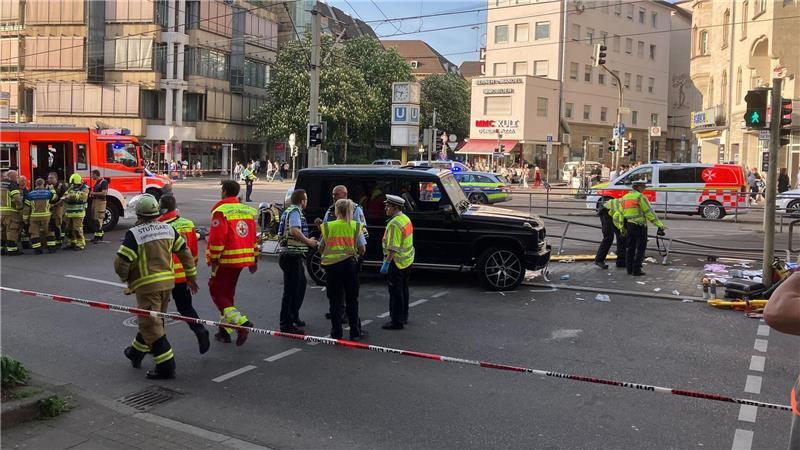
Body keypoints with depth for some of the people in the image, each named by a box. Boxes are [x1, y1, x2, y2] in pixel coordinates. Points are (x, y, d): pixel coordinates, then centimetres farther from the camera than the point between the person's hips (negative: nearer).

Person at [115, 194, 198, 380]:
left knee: (151, 325, -1)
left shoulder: (134, 234, -14)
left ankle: (166, 366, -3)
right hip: (167, 282, 7)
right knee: (152, 320, 21)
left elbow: (121, 263, -16)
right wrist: (191, 276, 18)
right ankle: (136, 352, 41)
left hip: (147, 285, -7)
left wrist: (126, 278, 6)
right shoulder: (168, 229, 3)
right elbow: (185, 252, 8)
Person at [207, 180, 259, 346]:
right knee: (228, 292, 18)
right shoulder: (248, 210, 11)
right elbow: (253, 237, 14)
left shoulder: (221, 211, -12)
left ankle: (241, 321, -16)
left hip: (226, 259, -8)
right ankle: (225, 330, 22)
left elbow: (217, 238, -18)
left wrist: (213, 259, -10)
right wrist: (254, 258, 19)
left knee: (216, 291, 1)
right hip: (244, 258, 8)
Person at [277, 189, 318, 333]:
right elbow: (294, 230, -31)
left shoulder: (288, 211, 17)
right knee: (291, 290, -5)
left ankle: (294, 316, 33)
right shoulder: (295, 211, -14)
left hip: (286, 254, 11)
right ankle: (286, 325, 0)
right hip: (293, 256, -11)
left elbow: (280, 235, 22)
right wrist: (309, 242, -19)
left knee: (301, 285, 22)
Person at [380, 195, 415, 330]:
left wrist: (386, 263, -26)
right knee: (403, 289, 19)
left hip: (397, 262, -10)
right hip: (407, 260, 10)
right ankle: (403, 316, 30)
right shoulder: (406, 219, 10)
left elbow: (393, 248, -27)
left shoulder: (394, 224, -21)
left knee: (395, 292, -3)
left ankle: (397, 321, 2)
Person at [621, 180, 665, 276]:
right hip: (639, 226, -7)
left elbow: (622, 214, 14)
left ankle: (629, 269, 16)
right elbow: (649, 212, -14)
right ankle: (636, 270, -1)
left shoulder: (625, 197, 12)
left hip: (628, 226, 7)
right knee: (640, 249, 1)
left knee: (630, 248, 14)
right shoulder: (640, 197, -10)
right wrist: (659, 224, -13)